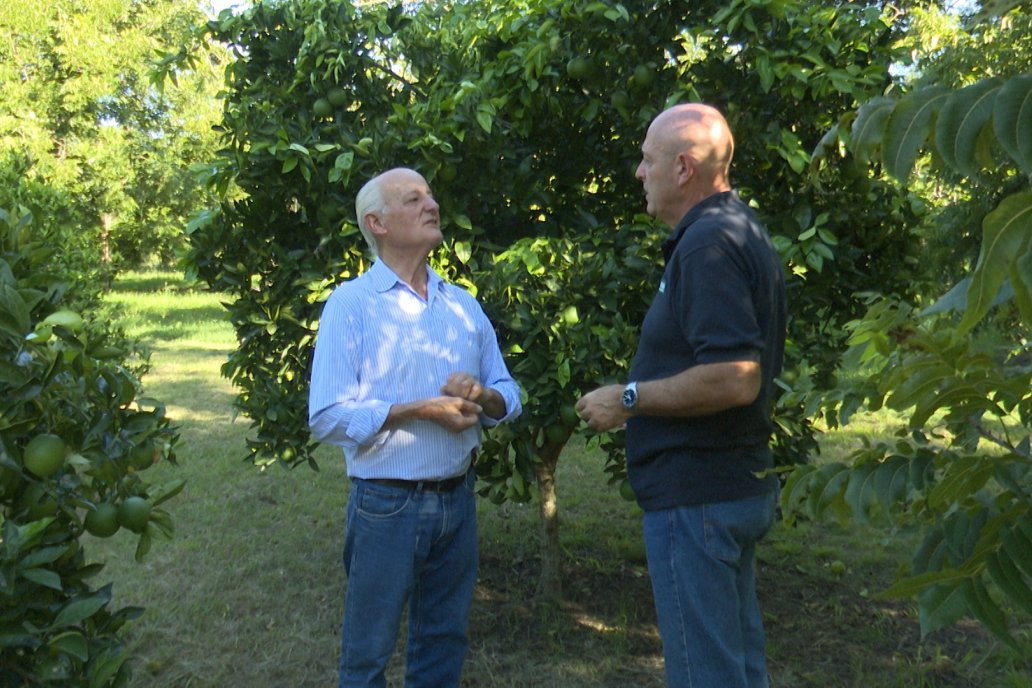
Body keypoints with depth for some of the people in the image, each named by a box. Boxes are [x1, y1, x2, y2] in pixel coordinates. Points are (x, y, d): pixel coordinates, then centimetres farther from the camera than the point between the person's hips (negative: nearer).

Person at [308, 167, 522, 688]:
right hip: (387, 504, -5)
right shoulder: (351, 303, -7)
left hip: (458, 501, 5)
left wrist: (482, 396, -13)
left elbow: (508, 396, 9)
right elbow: (328, 417, -15)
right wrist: (420, 410, -20)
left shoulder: (464, 305, 10)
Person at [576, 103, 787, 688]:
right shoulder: (743, 232, 14)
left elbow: (734, 378, -28)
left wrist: (629, 399, -17)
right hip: (739, 484, 11)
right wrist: (645, 399, 18)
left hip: (696, 494, -11)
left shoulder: (709, 244, -18)